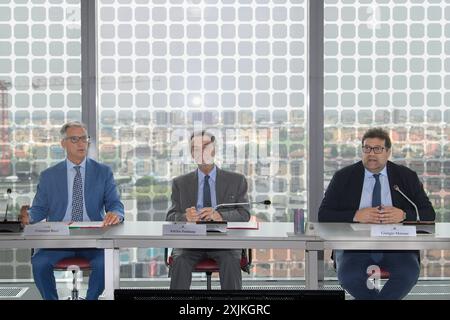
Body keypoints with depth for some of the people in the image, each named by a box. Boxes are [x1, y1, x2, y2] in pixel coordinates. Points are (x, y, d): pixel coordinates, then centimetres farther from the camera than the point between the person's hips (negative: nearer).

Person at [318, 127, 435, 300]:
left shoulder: (407, 177, 9)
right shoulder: (343, 177, 6)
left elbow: (429, 213, 6)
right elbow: (323, 214, 0)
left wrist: (403, 215, -15)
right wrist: (356, 216, -16)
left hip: (395, 244, 1)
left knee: (409, 273, -30)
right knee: (348, 275, -30)